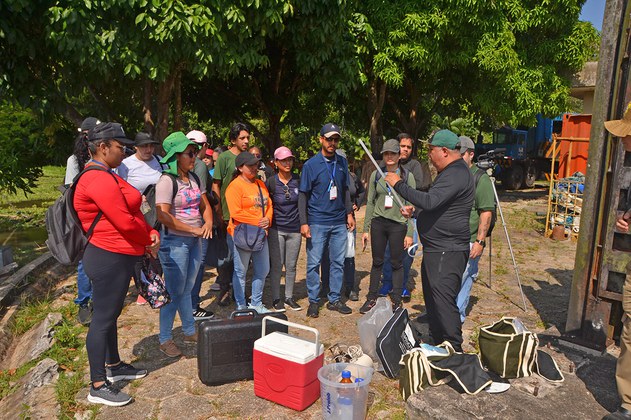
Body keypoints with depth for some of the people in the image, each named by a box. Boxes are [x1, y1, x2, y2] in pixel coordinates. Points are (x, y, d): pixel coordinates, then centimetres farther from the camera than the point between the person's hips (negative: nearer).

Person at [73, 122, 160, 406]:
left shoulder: (107, 176, 14)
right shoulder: (99, 179, -21)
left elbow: (133, 212, 12)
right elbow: (125, 222, -24)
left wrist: (152, 234, -4)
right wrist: (149, 241, -6)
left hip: (118, 257, 11)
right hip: (110, 258, -11)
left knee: (111, 314, 21)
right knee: (103, 319, -1)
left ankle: (114, 366, 37)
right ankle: (98, 387, 11)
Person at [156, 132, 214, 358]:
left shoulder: (194, 178, 9)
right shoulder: (167, 180, -14)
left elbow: (205, 205, 15)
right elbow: (163, 215, -22)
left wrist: (208, 223, -6)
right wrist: (193, 229, -19)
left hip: (195, 241, 7)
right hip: (175, 241, -7)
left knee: (186, 290, 18)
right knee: (174, 292, 1)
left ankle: (190, 332, 30)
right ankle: (165, 339, 15)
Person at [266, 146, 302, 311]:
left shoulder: (298, 180, 1)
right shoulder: (271, 182, -5)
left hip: (295, 229, 2)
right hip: (277, 229, -2)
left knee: (291, 266, 9)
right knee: (276, 265, 3)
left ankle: (289, 297, 23)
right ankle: (276, 298, 16)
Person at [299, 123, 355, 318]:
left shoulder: (342, 162, 7)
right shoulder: (311, 165, -5)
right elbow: (303, 195, -4)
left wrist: (349, 213, 9)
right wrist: (304, 223, -9)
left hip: (339, 222, 4)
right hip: (317, 223, -4)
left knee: (338, 262, 9)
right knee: (314, 263, 2)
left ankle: (334, 299, 21)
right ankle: (313, 301, 15)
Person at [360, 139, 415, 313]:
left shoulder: (407, 176, -1)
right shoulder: (376, 175, 5)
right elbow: (370, 203, 9)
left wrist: (410, 233, -5)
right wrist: (366, 229, 6)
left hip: (398, 224, -2)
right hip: (378, 223, 2)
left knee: (397, 263, 6)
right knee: (377, 262, 10)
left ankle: (396, 301, 19)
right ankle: (372, 298, 23)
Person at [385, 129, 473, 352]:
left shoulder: (456, 174, -18)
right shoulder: (451, 172, 18)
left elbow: (430, 201, -30)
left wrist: (399, 185, -22)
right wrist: (415, 210, 16)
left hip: (447, 252, -11)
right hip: (436, 250, 11)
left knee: (443, 300, -12)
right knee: (432, 299, 17)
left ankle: (454, 351, -3)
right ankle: (438, 344, 30)